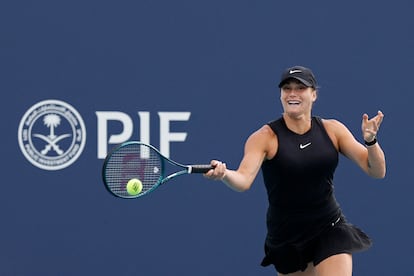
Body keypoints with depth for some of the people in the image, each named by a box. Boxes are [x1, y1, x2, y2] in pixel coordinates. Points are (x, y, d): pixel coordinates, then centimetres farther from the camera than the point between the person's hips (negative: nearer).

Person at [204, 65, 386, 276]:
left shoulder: (332, 130, -2)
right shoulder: (265, 137, -10)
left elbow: (376, 171, -3)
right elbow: (243, 180, -25)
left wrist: (370, 141, -24)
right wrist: (224, 173, -48)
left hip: (330, 229, 1)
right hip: (286, 240, -1)